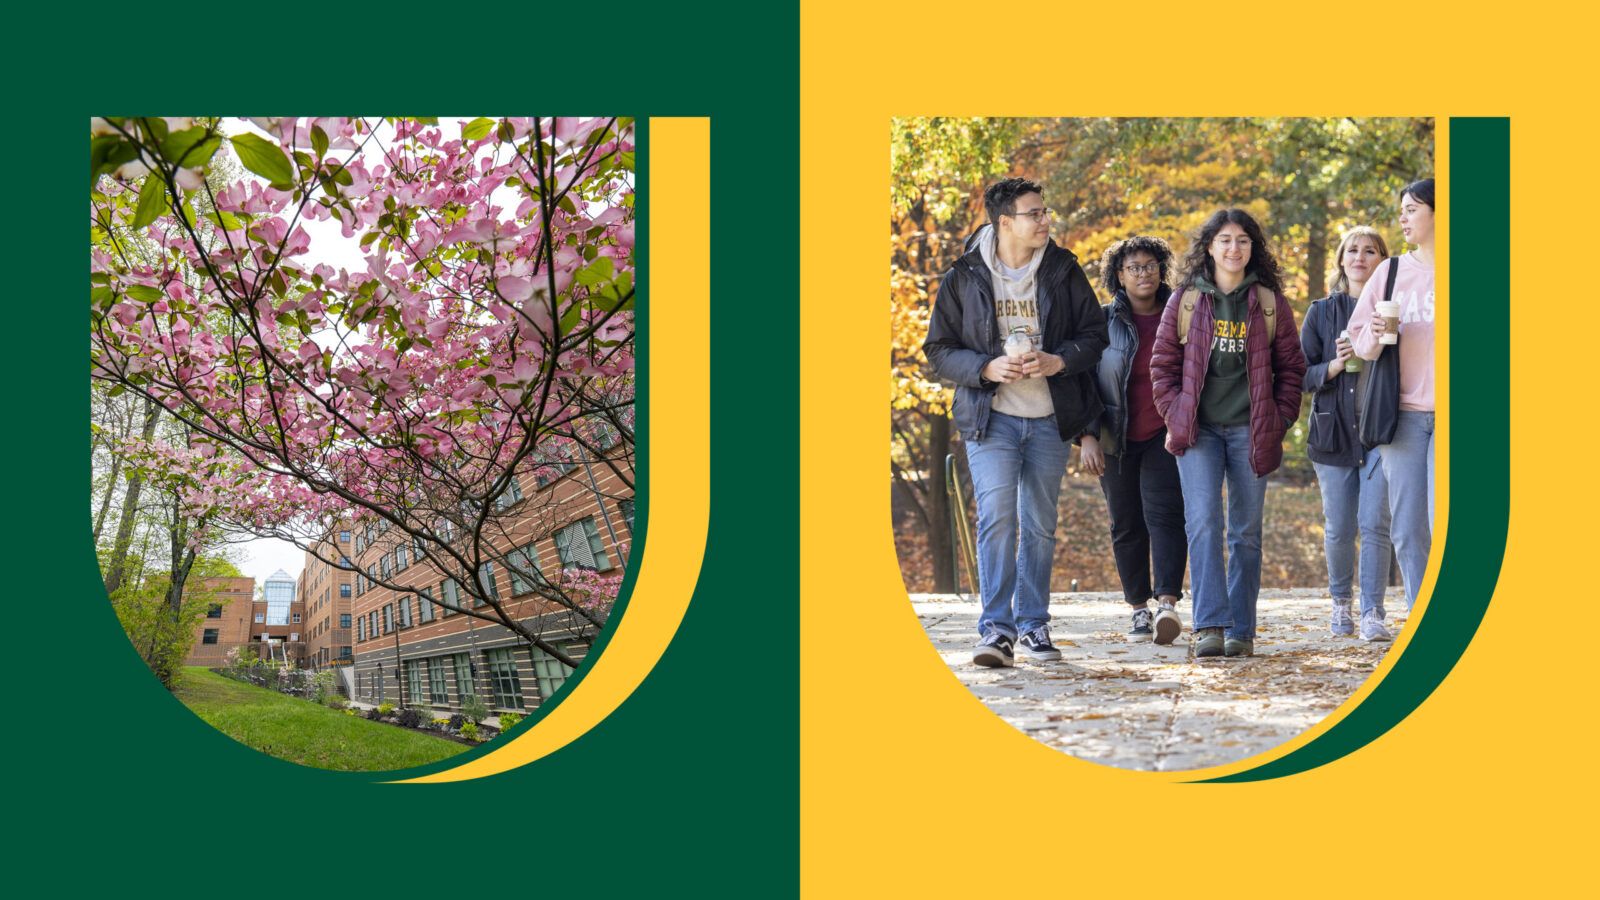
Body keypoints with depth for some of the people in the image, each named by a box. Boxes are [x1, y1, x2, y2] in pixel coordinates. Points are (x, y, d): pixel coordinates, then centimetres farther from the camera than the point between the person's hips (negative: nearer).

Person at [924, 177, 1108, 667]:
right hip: (991, 418, -2)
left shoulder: (1064, 270, 4)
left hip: (1049, 419, 3)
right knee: (996, 518, -15)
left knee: (1039, 525, 9)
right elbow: (939, 349, 2)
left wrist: (1057, 360, -13)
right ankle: (996, 628, -13)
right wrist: (986, 367, -16)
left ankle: (1033, 626, 19)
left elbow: (1094, 334, 7)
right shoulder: (964, 278, -1)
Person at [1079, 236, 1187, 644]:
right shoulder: (1102, 321, 3)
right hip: (1117, 441, 1)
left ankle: (1167, 603, -24)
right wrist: (1087, 436, -9)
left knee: (1164, 513, -16)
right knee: (1127, 525, 5)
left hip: (1166, 435, -1)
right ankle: (1139, 609, 15)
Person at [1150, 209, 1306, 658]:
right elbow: (1163, 363, 7)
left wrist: (1279, 421, 1)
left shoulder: (1270, 302, 6)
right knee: (1203, 524, -13)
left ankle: (1242, 630, 12)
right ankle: (1210, 626, -16)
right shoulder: (1186, 301, 5)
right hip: (1199, 430, -1)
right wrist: (1175, 417, -2)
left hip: (1250, 431, 1)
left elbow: (1291, 367, 9)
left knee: (1246, 531, 5)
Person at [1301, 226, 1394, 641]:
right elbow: (1302, 375, 6)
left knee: (1375, 524, -10)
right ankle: (1340, 600, 27)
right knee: (1339, 528, 4)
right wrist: (1337, 364, -12)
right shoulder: (1322, 312, 9)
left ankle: (1373, 613, -4)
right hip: (1334, 431, 1)